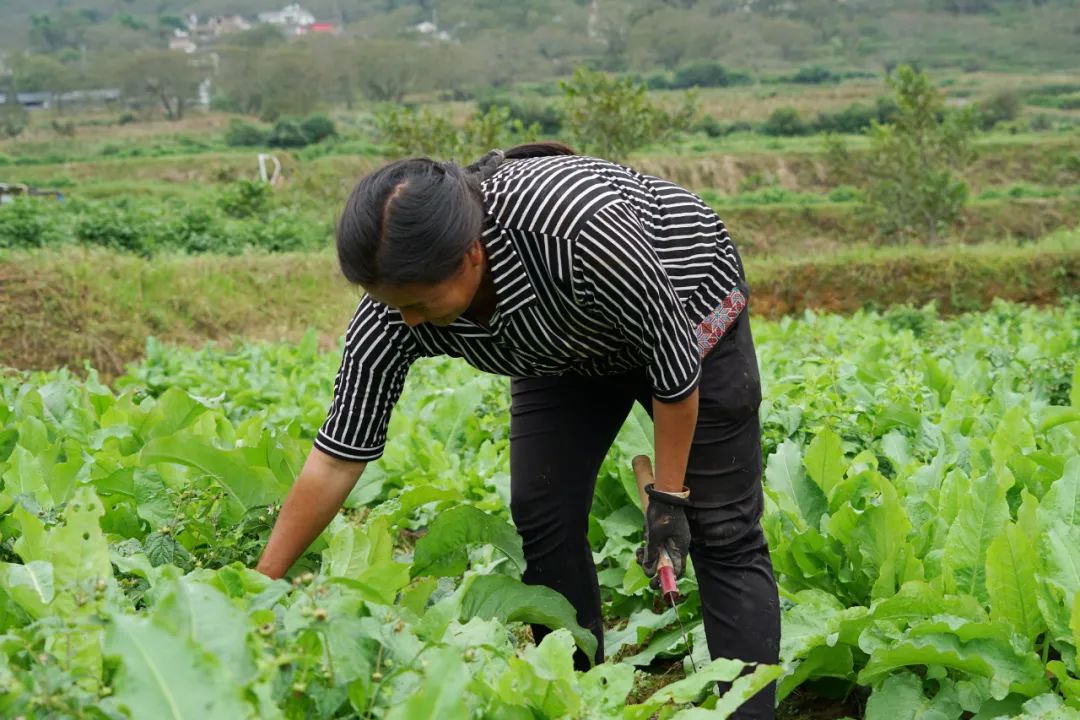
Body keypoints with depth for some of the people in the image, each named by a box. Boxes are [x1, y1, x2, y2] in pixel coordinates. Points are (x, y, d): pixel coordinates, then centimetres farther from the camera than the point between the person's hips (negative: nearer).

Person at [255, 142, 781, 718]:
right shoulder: (399, 290, -27)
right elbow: (338, 456, -19)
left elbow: (674, 359, -27)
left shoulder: (578, 229, -44)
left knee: (721, 530, -8)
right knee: (542, 519, -5)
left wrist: (668, 497, -20)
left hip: (686, 308, -4)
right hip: (566, 347, 5)